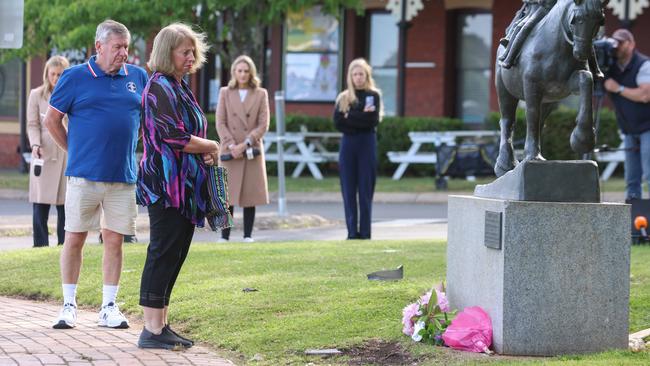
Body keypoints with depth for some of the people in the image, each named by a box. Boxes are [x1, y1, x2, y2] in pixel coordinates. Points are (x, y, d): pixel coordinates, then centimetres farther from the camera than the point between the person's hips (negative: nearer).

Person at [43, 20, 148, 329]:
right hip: (83, 175, -3)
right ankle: (69, 305, 10)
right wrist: (75, 151, 5)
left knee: (114, 240, 5)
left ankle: (109, 308, 11)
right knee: (74, 238, 1)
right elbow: (52, 120, 4)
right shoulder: (75, 77, -2)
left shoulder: (138, 77, 7)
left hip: (123, 176, 3)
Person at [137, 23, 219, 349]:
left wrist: (203, 150, 3)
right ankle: (152, 330, -7)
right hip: (167, 184, -10)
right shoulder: (159, 88, -13)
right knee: (164, 252, -9)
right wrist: (211, 147, -7)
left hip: (184, 186, 10)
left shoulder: (179, 87, 17)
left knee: (175, 253, 10)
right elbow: (174, 137, -21)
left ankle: (161, 325, 15)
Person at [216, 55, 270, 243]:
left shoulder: (261, 94, 7)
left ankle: (248, 235, 6)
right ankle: (225, 235, 0)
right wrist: (231, 145, -10)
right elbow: (220, 123, 3)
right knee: (228, 194, -3)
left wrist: (245, 144, -11)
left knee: (251, 194, 1)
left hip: (252, 151, 0)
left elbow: (263, 124, 0)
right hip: (229, 151, 0)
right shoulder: (225, 93, 8)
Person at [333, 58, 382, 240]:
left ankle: (365, 233, 0)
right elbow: (337, 122, -3)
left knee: (365, 191, -2)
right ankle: (352, 232, 4)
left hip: (367, 145, -3)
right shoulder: (343, 97, 11)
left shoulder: (373, 95, 5)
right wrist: (361, 116, -9)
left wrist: (350, 117, -8)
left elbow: (373, 120, -9)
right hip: (348, 145, 3)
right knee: (348, 192, 0)